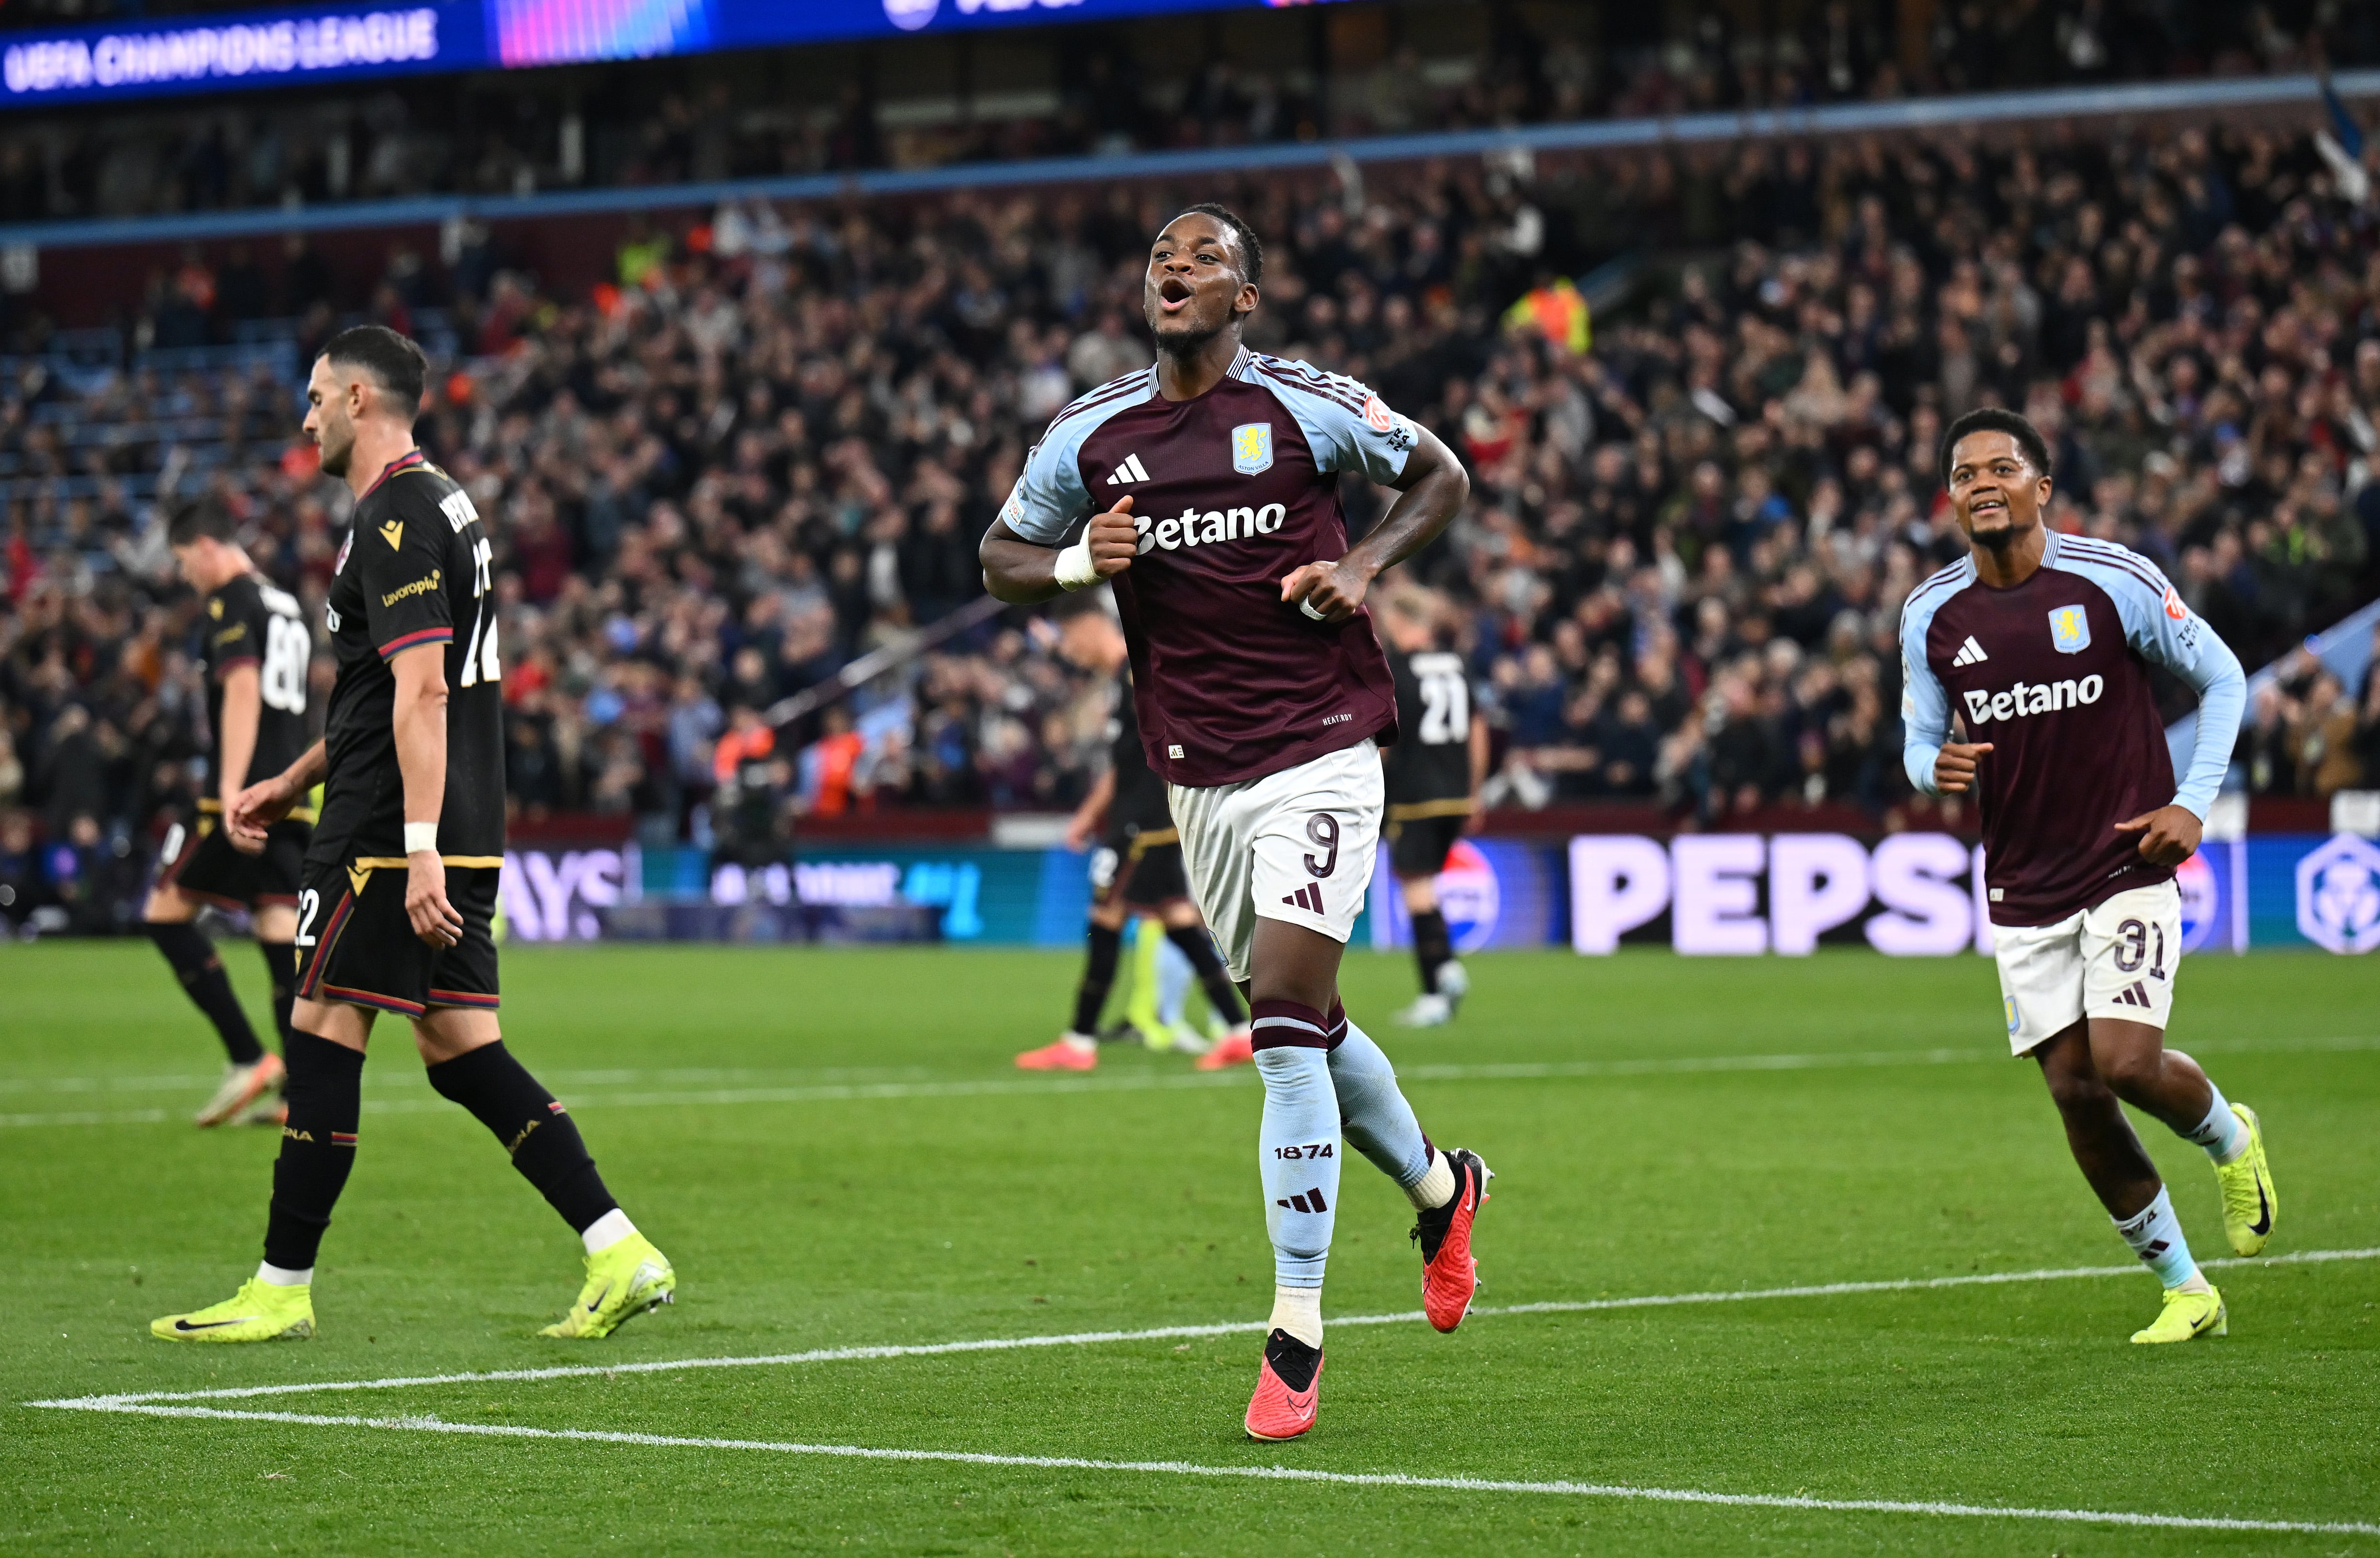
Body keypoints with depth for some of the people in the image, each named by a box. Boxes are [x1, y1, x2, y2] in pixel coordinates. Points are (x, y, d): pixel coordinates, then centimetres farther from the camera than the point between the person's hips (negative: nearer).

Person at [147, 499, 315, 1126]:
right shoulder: (288, 607, 20)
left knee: (166, 913, 2)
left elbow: (242, 690, -19)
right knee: (281, 935, 4)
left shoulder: (229, 604, -6)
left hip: (242, 797, -8)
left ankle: (247, 1059, -7)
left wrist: (232, 792, -25)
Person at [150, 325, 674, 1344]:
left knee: (322, 1038, -2)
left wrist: (417, 848, -25)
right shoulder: (438, 504, 20)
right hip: (459, 838, 10)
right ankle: (621, 1255, 0)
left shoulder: (396, 516, -13)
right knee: (460, 1052, 7)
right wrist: (290, 785, 30)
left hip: (390, 839, -10)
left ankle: (282, 1290, 4)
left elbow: (422, 691, -21)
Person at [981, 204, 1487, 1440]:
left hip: (1320, 753, -5)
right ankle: (1438, 1187, 44)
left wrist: (1366, 564, -8)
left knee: (1287, 1012, -16)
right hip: (1199, 775, 5)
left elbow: (1439, 476, 9)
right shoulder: (1089, 435, 4)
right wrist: (1079, 563, -7)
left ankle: (1295, 1340, -13)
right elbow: (1002, 559, 15)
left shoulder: (1308, 407, -4)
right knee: (1305, 1025, 14)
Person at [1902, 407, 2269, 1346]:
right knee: (2076, 1092, 0)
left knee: (2126, 1062, -18)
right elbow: (1922, 740, 12)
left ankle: (2229, 1138, 18)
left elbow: (2222, 679, 2)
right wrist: (1936, 768, -13)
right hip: (2022, 890, 4)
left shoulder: (2112, 581, -9)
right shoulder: (1931, 617, 0)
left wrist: (2193, 802, -8)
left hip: (2130, 864, -3)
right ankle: (2184, 1289, 15)